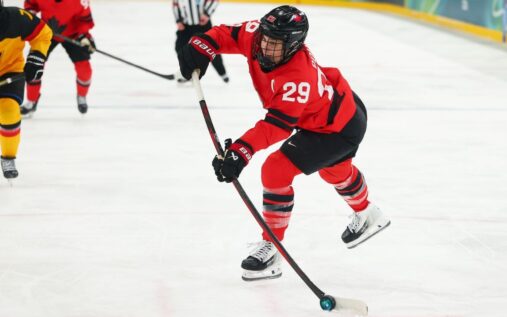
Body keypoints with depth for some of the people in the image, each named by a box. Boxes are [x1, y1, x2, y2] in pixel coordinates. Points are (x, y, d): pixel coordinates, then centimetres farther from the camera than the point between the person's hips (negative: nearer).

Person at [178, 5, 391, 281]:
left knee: (276, 171, -18)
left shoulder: (298, 78, -42)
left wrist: (241, 151, -55)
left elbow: (277, 125, -45)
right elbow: (228, 35, -9)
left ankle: (271, 250, -6)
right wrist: (201, 47, -29)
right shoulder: (257, 35, -22)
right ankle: (368, 215, 63)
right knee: (335, 170, 34)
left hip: (338, 128, -10)